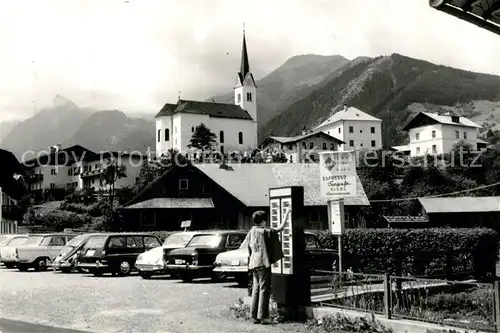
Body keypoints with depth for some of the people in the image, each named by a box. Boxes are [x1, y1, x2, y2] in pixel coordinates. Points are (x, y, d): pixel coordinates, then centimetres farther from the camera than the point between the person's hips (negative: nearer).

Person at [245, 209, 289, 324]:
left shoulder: (250, 233, 11)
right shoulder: (265, 232, -10)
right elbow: (280, 228, -6)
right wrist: (286, 215, 4)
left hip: (253, 264, 7)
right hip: (263, 263, -7)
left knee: (256, 289, 10)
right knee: (264, 290, -3)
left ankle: (255, 316, 11)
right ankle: (262, 316, -4)